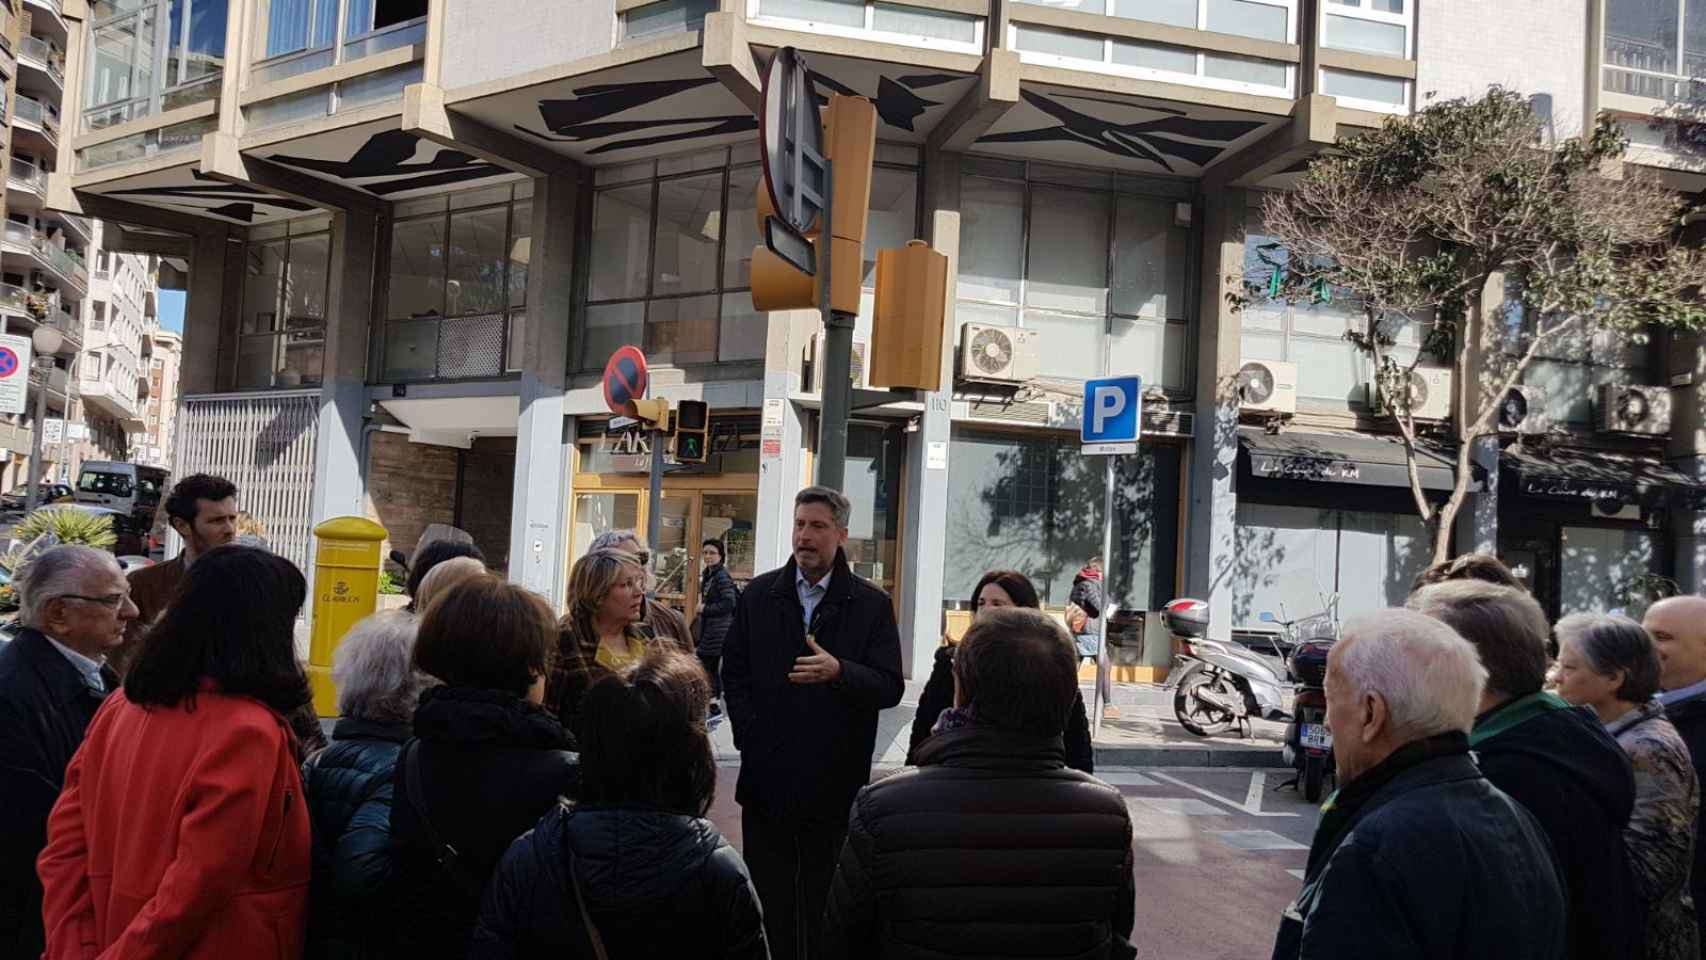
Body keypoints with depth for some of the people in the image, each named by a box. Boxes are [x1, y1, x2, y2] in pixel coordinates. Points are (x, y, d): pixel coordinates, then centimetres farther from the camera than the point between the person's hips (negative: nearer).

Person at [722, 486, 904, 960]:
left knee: (824, 906, 8)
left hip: (834, 783, -2)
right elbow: (733, 673, 10)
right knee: (768, 902, 10)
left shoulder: (872, 604, -1)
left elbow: (890, 687, -8)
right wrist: (749, 734, -2)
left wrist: (839, 671, -25)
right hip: (766, 778, 2)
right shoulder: (758, 595, 7)